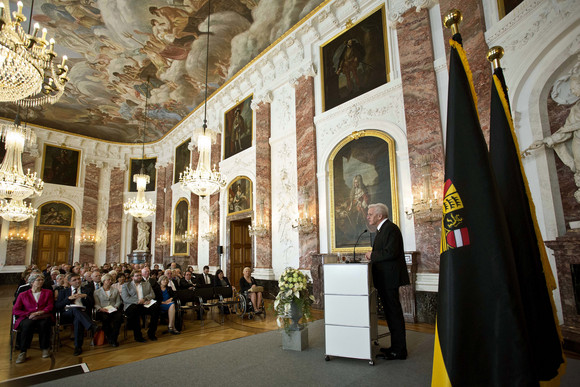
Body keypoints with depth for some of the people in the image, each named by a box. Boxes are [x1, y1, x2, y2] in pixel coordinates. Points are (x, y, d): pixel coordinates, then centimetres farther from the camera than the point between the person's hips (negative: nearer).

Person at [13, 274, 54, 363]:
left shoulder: (48, 292, 20)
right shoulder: (23, 295, 18)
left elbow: (50, 306, 8)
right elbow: (15, 310, 8)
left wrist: (40, 312, -13)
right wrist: (29, 314, -10)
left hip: (43, 317, 0)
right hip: (27, 318, 0)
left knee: (44, 323, -36)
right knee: (28, 324, -36)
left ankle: (45, 348, -21)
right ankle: (23, 352, -26)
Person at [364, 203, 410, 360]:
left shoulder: (390, 228, -16)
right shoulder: (382, 229, 16)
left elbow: (391, 253, -25)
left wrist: (372, 255, -14)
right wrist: (372, 256, 3)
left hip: (389, 278, -10)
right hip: (384, 279, 10)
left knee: (394, 313, 0)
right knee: (390, 312, 17)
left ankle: (399, 350, 12)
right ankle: (396, 346, 30)